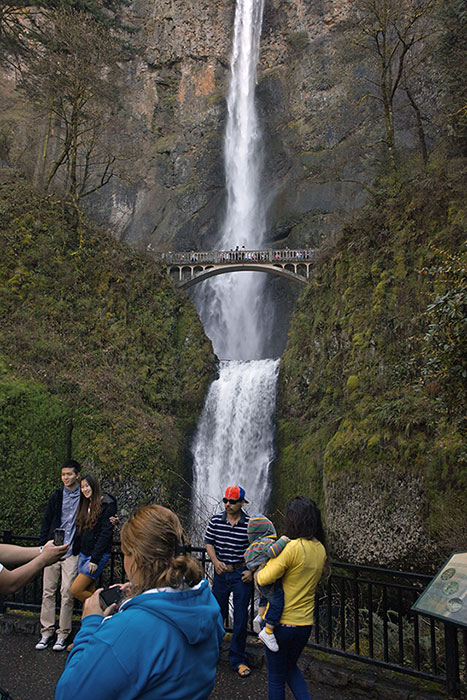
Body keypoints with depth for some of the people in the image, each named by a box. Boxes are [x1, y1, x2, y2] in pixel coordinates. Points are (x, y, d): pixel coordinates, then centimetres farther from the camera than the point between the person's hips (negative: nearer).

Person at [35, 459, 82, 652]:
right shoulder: (56, 496, 9)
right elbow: (46, 522, 13)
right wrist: (44, 545, 6)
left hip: (71, 553, -3)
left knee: (67, 593, -1)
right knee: (48, 591, 7)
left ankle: (63, 634, 11)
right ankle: (47, 631, 19)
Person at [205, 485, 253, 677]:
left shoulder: (250, 524, -10)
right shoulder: (215, 520, -4)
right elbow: (208, 543, 3)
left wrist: (252, 570, -10)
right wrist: (215, 561, -11)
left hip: (241, 574, -2)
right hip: (221, 573, 2)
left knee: (240, 618, 4)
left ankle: (237, 659, 19)